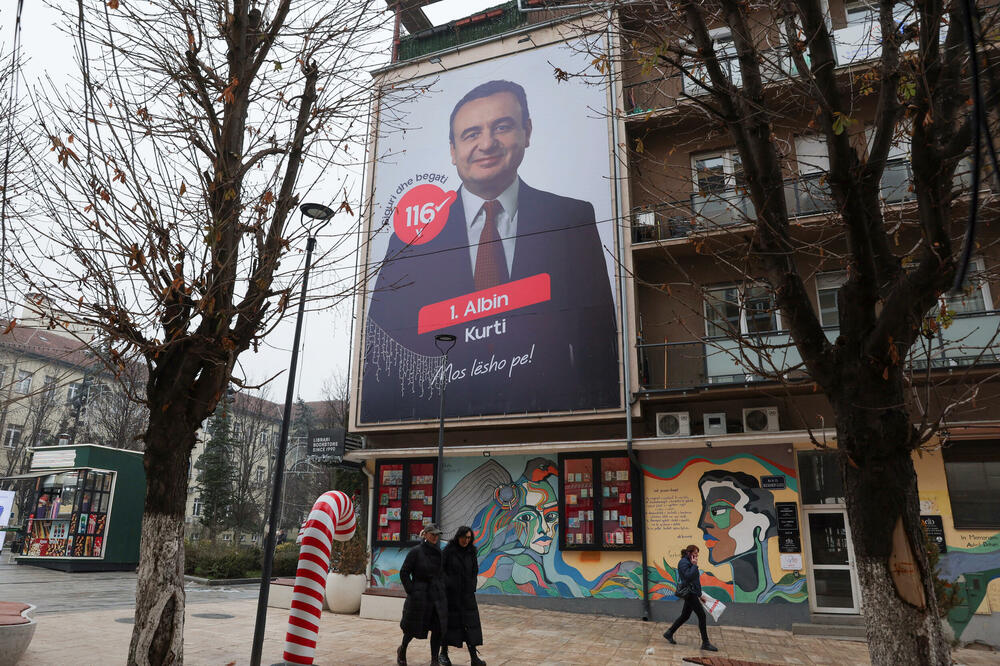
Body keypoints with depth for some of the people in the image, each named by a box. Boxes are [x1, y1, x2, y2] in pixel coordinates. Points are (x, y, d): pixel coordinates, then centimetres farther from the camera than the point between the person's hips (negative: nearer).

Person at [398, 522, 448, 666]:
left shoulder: (439, 552, 5)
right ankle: (402, 650, 36)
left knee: (438, 628, -1)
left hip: (438, 595, 4)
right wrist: (411, 592, -9)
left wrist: (443, 591, 8)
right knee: (414, 627, 8)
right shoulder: (416, 552, -10)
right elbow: (404, 573, -6)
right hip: (420, 595, -4)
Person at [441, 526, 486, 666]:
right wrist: (447, 584, -16)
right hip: (451, 592, -3)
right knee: (449, 622, 6)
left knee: (471, 622, -2)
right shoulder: (448, 550, -8)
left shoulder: (471, 552, 4)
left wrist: (472, 588, 2)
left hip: (467, 594, 3)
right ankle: (444, 653, 23)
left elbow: (474, 571, 11)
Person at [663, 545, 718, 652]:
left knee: (685, 616, 15)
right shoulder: (683, 562, -14)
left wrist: (700, 594, 21)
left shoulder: (689, 562, 15)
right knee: (702, 615, -6)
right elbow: (689, 576, -27)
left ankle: (669, 633, 25)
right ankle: (705, 643, 1)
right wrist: (694, 565, -20)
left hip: (692, 592, 10)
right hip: (688, 592, -10)